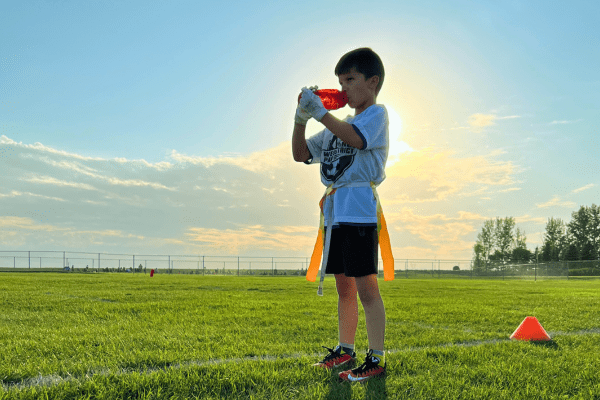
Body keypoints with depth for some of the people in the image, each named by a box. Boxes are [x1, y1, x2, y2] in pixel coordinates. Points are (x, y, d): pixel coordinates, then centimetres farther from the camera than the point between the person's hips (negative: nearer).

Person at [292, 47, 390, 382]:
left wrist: (320, 112, -22)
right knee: (344, 286, 14)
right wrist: (301, 118, 5)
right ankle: (345, 350, 24)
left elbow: (356, 138, -23)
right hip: (334, 213, 8)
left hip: (359, 212, -8)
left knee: (365, 286, -8)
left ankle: (377, 359, -1)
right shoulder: (338, 125, 22)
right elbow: (301, 154, 19)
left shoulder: (376, 113, -1)